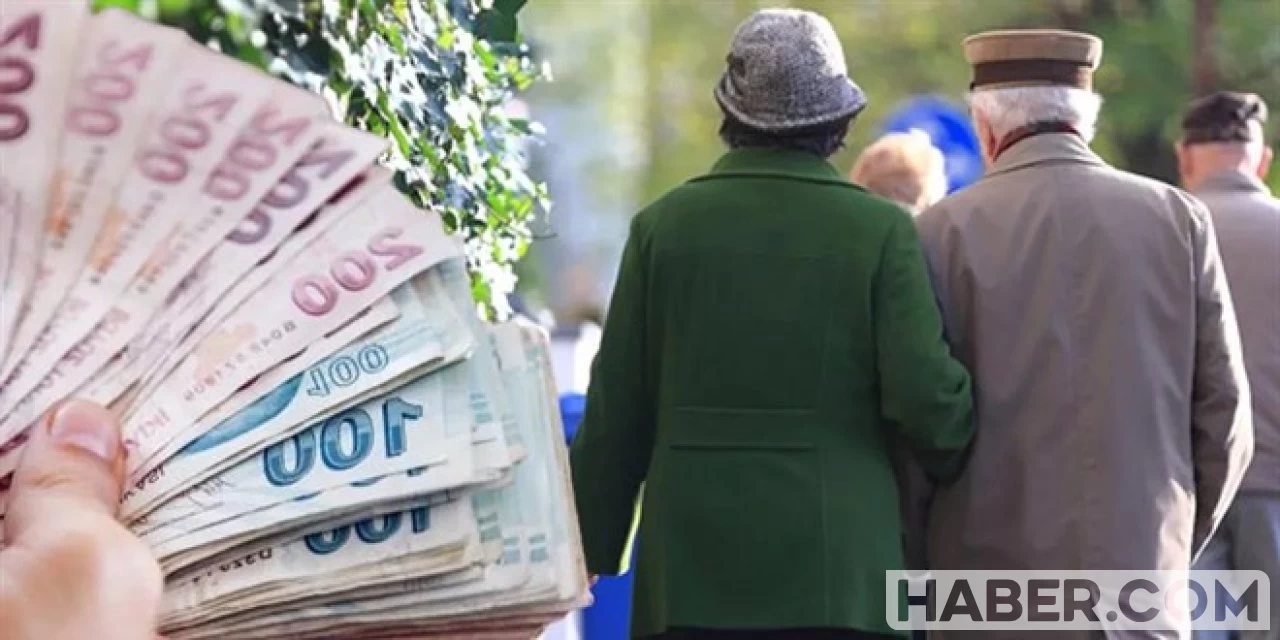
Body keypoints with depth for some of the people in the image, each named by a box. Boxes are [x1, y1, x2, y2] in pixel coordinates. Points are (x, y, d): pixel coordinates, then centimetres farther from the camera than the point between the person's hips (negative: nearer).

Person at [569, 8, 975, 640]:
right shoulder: (882, 230, -1)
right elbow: (923, 393, -9)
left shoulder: (663, 225, 4)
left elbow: (615, 416, 6)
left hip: (691, 571, 2)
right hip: (840, 577, -2)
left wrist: (591, 555, 14)